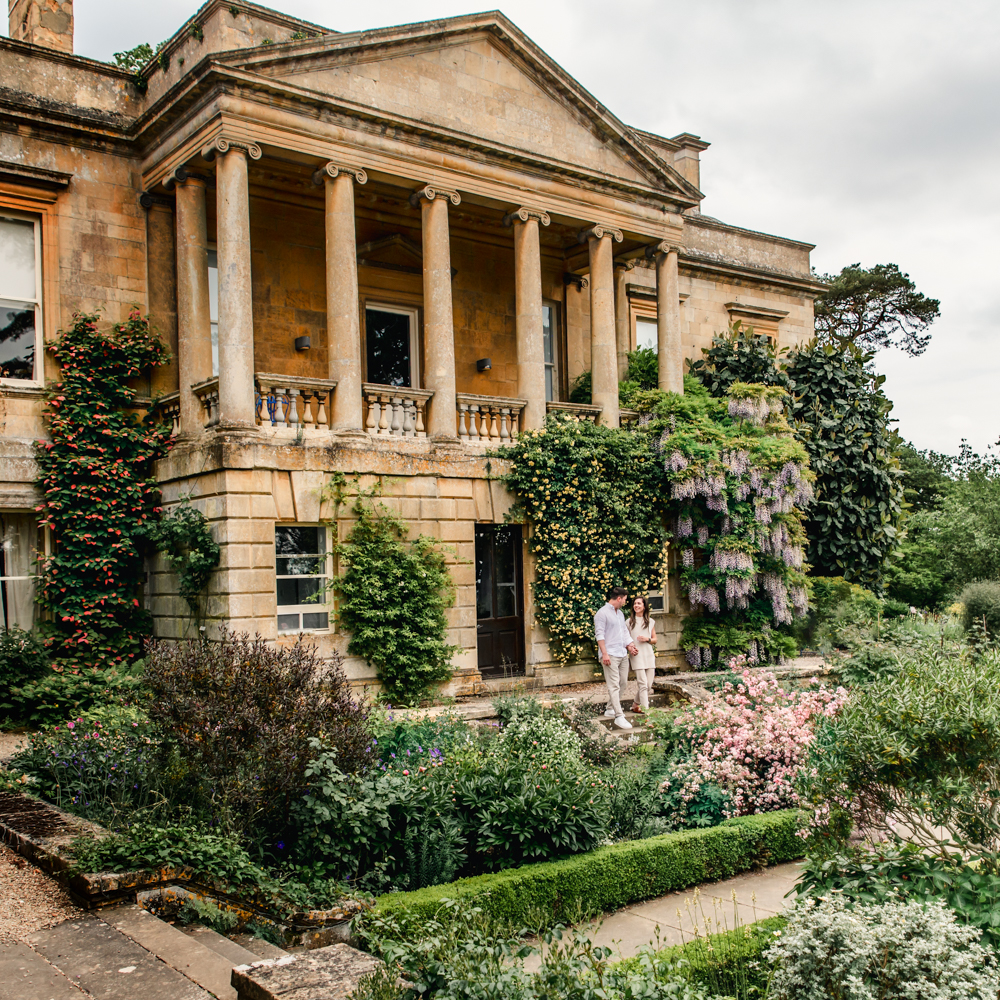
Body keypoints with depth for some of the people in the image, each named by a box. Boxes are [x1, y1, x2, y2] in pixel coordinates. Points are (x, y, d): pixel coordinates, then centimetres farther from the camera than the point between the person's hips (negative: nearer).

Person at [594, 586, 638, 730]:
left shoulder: (620, 613, 19)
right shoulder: (602, 613, -8)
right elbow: (599, 635, -13)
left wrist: (630, 645, 10)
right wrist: (604, 654, -19)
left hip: (623, 654, 9)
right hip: (611, 655, -9)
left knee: (622, 683, 10)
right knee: (614, 685, -11)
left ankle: (610, 709, 21)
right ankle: (619, 716, -16)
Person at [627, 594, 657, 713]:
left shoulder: (651, 622, 12)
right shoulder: (629, 622, 4)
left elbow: (655, 640, 15)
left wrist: (647, 639, -6)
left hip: (649, 655, 3)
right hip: (637, 655, -3)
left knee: (649, 685, 3)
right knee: (643, 684, -10)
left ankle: (636, 705, 21)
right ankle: (645, 709, -7)